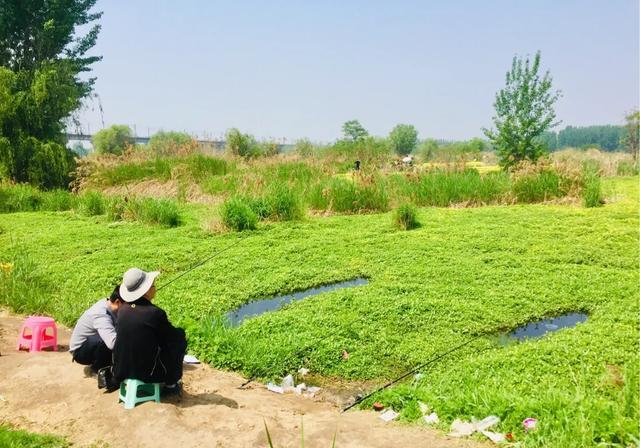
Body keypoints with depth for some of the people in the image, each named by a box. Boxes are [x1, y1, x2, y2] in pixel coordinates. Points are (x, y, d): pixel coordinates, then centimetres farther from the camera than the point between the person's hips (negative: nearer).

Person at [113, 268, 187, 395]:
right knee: (180, 338, 11)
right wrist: (179, 332, 16)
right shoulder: (155, 313, -20)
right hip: (148, 373, -6)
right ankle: (171, 385, 18)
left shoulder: (122, 309, -3)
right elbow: (172, 337, -5)